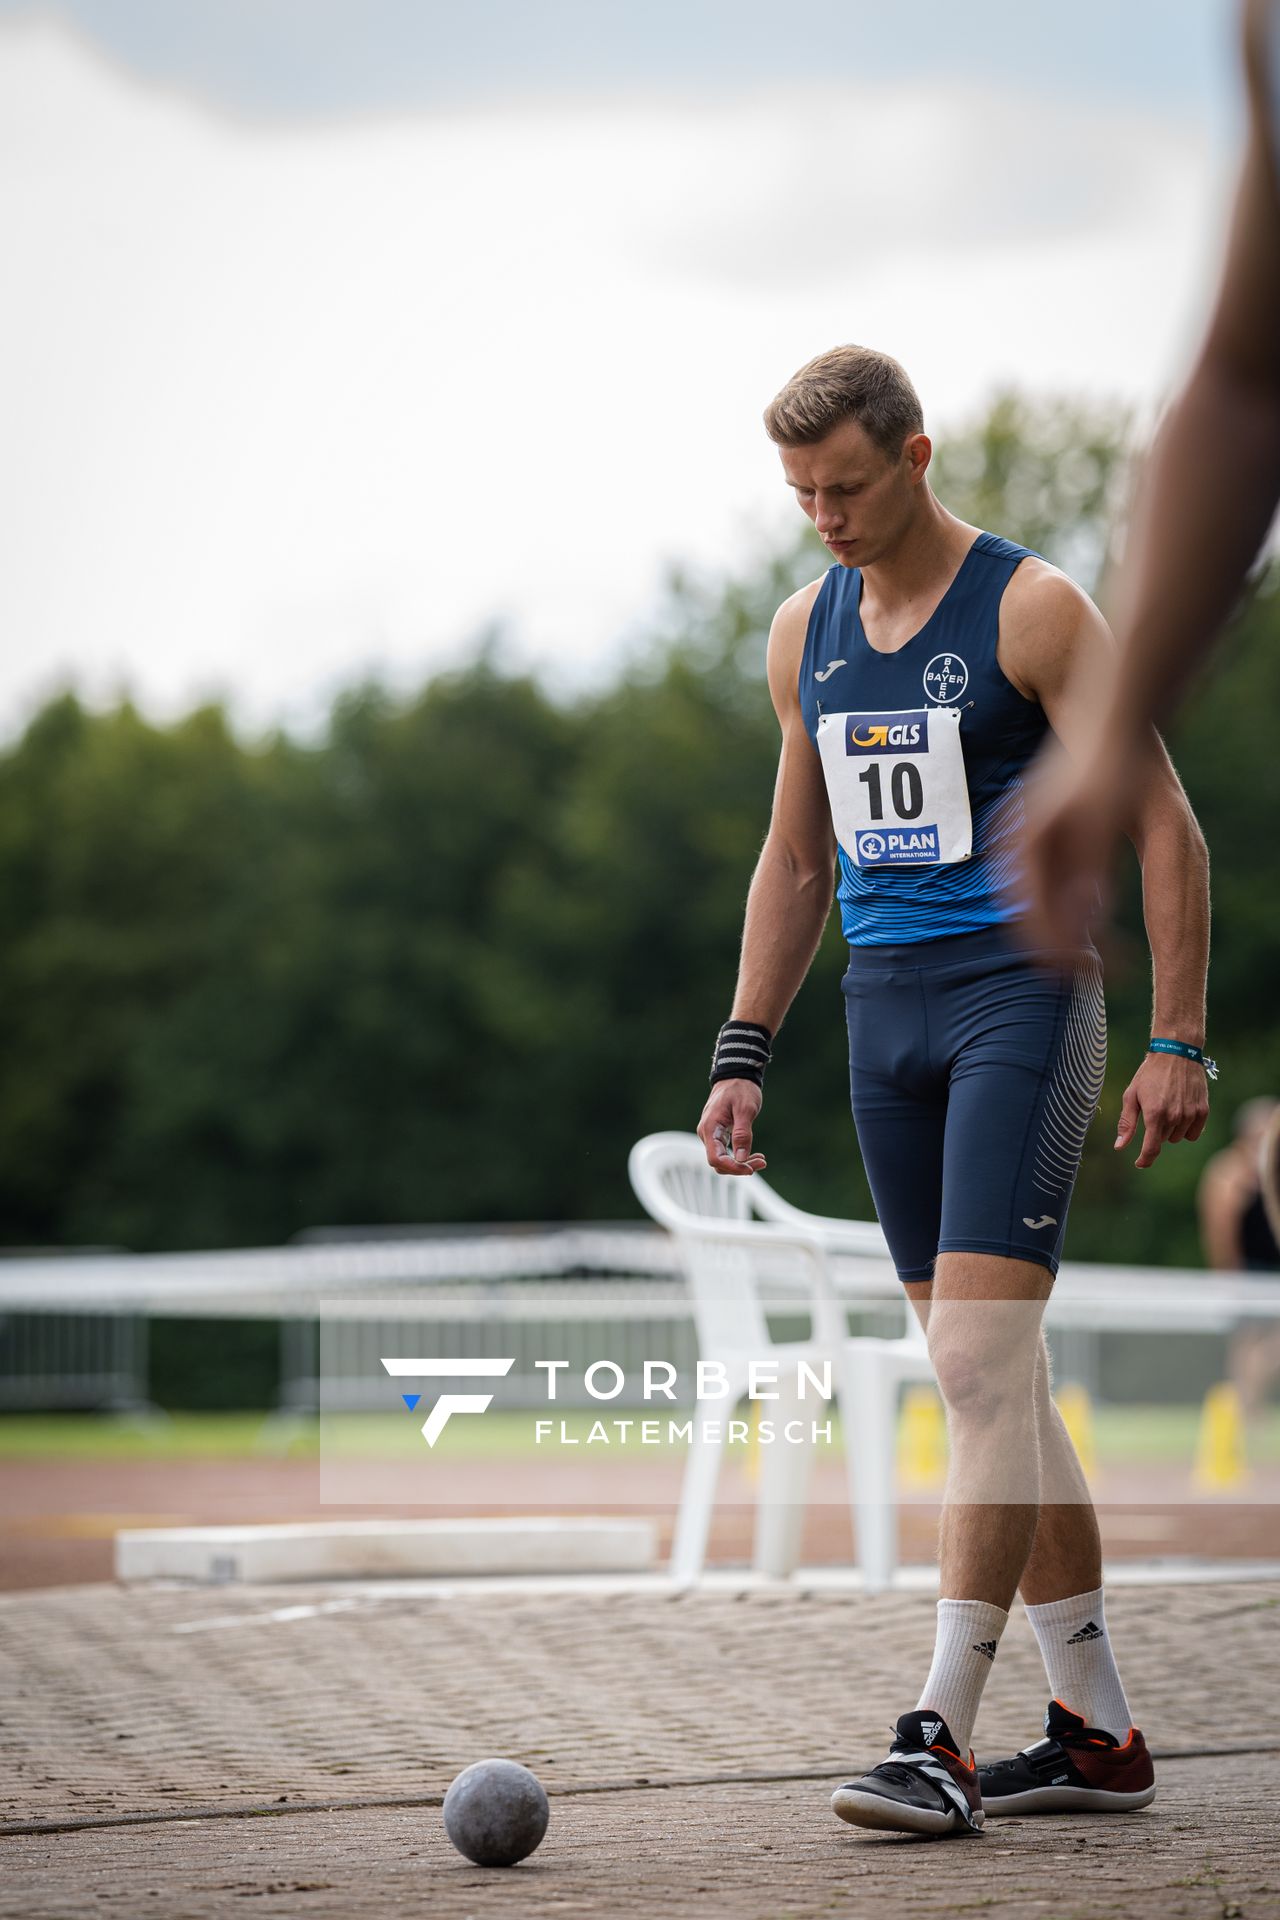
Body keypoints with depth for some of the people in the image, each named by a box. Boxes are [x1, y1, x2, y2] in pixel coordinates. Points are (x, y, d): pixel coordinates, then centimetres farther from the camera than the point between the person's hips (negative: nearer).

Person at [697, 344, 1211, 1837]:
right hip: (886, 1011, 7)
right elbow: (794, 857, 20)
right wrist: (742, 1057, 13)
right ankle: (1097, 1730, 14)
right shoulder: (805, 632, 12)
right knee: (992, 1382, 7)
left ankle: (942, 1737, -15)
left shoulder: (1031, 610, -7)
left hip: (1021, 997, -7)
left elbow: (1162, 825, -7)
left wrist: (1177, 1043, -14)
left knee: (980, 1362, -15)